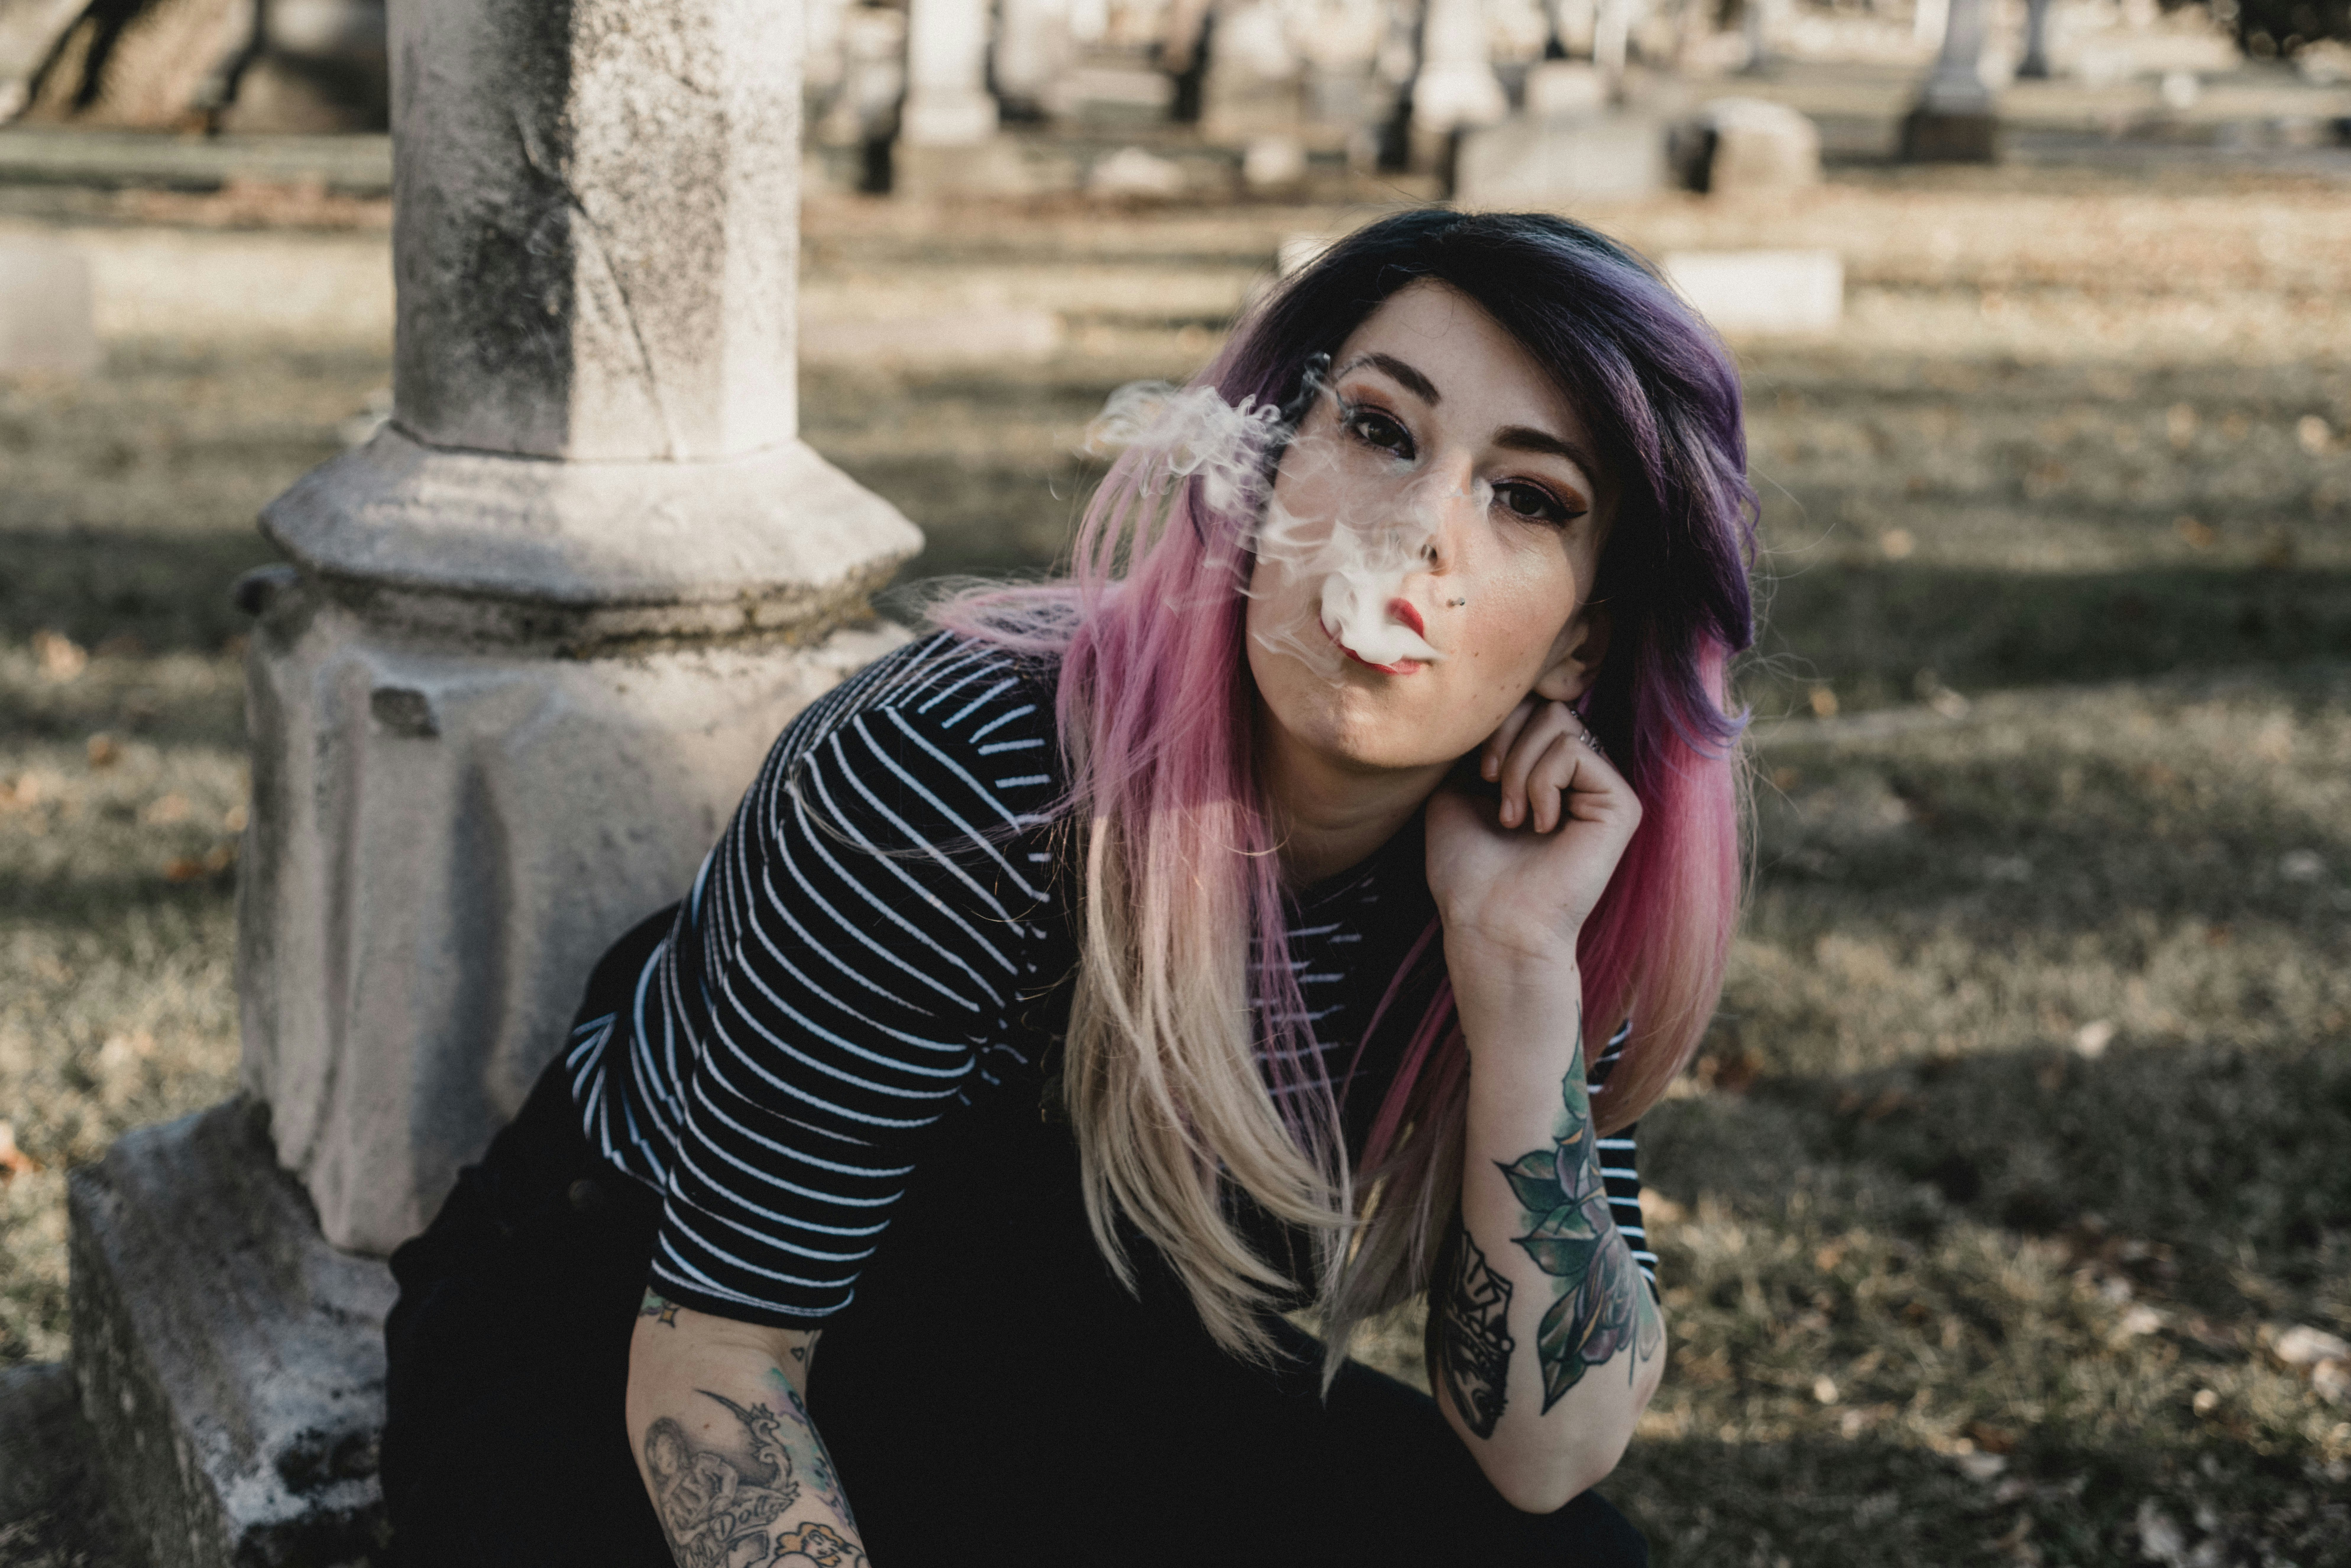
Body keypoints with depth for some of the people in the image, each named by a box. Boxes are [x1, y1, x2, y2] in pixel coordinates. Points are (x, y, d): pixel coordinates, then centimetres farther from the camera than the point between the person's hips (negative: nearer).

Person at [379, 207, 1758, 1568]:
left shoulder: (1527, 862, -14)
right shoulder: (964, 778, -30)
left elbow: (1546, 1455, -19)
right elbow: (714, 1352, -23)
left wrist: (1522, 965, -29)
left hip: (1042, 1386, 3)